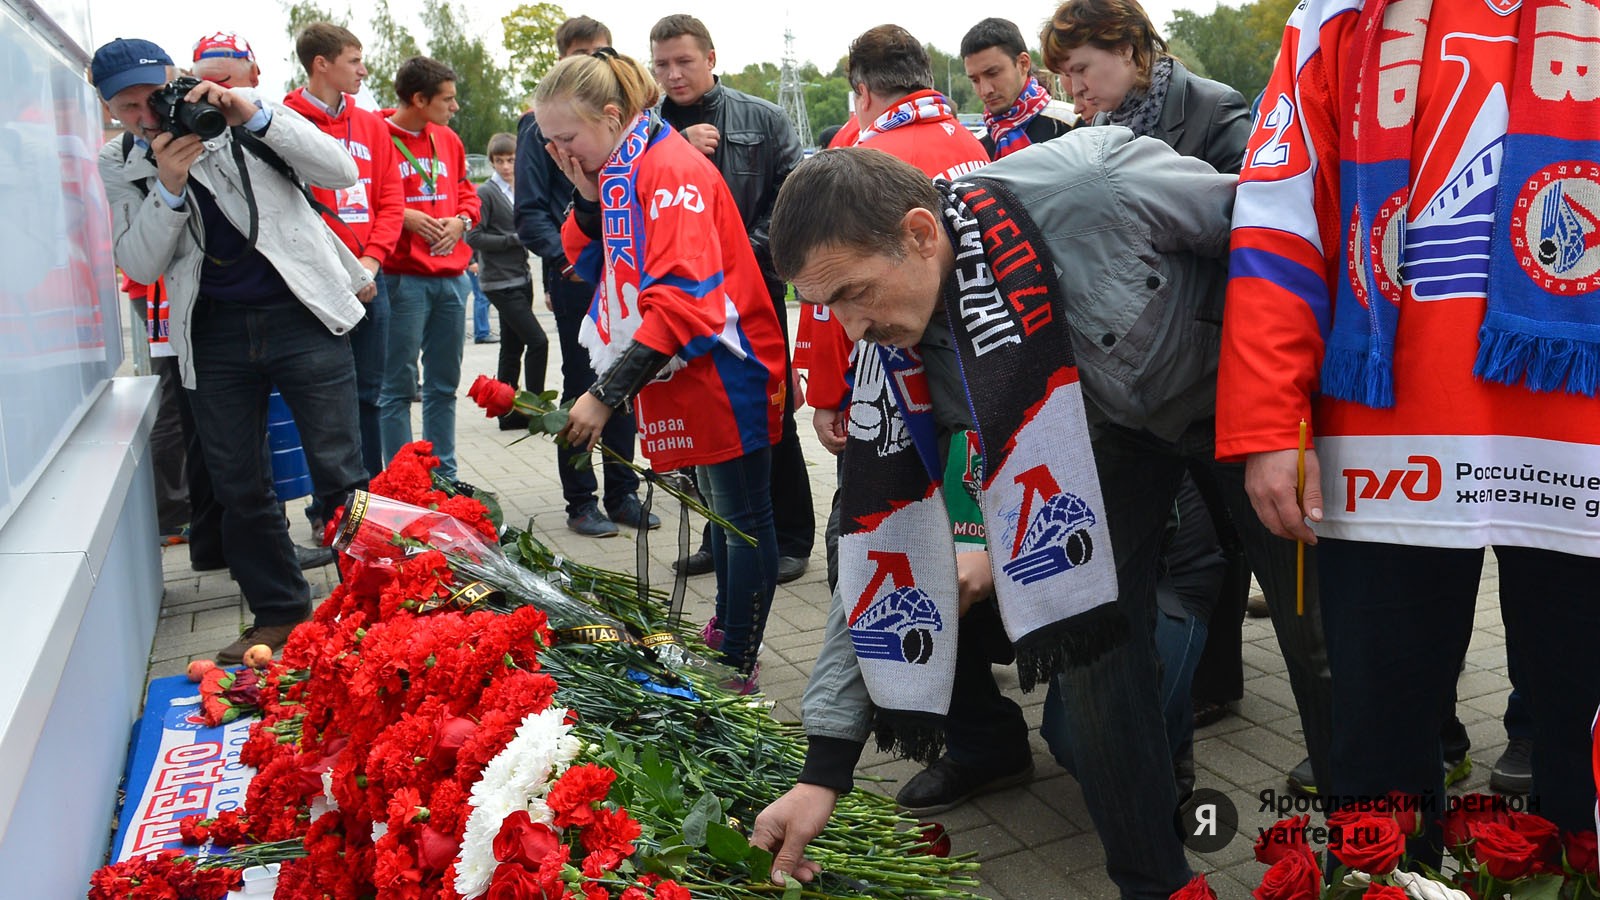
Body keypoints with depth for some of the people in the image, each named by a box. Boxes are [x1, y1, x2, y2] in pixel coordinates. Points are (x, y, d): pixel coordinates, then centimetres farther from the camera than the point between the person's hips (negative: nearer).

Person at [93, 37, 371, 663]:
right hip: (214, 336, 3)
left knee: (340, 472, -4)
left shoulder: (239, 117, 0)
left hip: (300, 317, -3)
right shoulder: (117, 166, 7)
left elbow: (341, 172, -8)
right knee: (239, 487, 7)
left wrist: (253, 115, -19)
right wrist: (169, 185, -15)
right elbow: (139, 266, -1)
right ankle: (279, 614, 21)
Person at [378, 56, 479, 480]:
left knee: (444, 383, 13)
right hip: (403, 280, -7)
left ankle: (444, 474, 22)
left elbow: (467, 194, 23)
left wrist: (461, 220, 3)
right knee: (398, 385, -2)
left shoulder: (448, 139, 15)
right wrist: (403, 216, -16)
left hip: (451, 276, 7)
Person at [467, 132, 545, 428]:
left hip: (521, 279, 8)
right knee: (538, 341, -13)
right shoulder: (486, 193, -8)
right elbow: (474, 237, -14)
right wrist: (515, 239, -15)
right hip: (502, 283, -8)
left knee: (513, 348, 10)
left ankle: (508, 414, 17)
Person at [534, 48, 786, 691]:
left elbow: (684, 300, -29)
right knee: (720, 509, 20)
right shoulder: (614, 171, 9)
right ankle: (725, 631, 33)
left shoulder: (670, 168, -20)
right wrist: (588, 200, -6)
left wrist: (606, 394, -29)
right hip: (688, 375, 10)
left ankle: (737, 668, 8)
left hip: (724, 371, -10)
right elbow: (587, 263, 12)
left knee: (742, 518, 0)